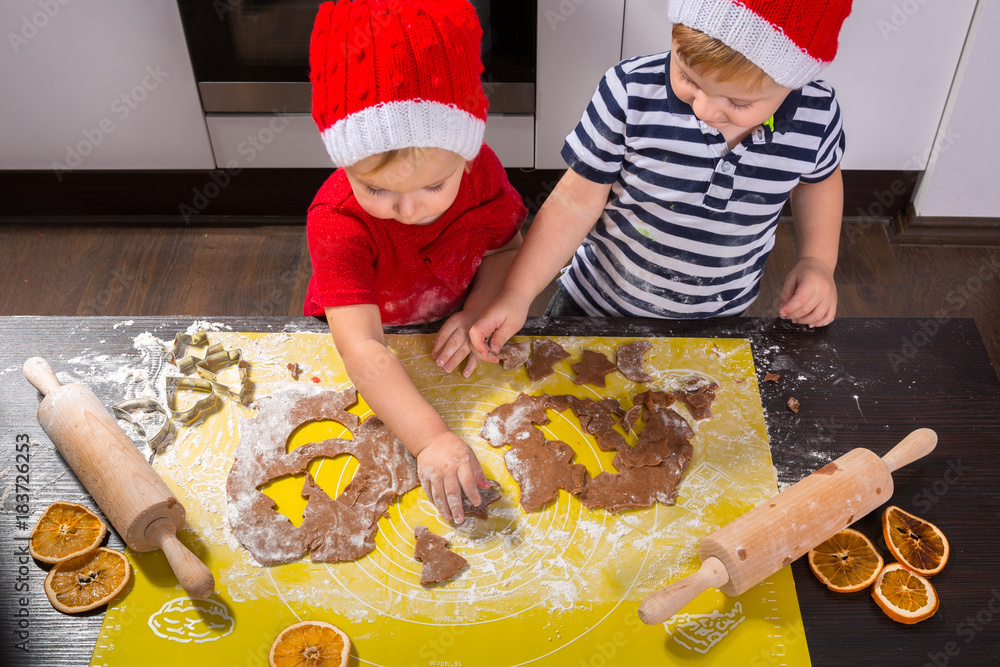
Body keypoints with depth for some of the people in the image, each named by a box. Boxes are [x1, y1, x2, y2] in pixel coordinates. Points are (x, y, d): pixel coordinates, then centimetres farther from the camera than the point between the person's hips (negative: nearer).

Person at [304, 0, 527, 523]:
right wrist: (431, 439, -62)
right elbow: (362, 349, -51)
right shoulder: (338, 223, -44)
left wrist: (476, 312, -30)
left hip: (447, 337, 3)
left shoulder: (481, 172, -32)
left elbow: (506, 248, -11)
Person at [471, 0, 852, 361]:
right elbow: (576, 201, -19)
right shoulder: (632, 93, -27)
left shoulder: (817, 117, -20)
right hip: (595, 308, -1)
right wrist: (516, 295, -25)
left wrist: (818, 261, -8)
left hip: (717, 324, 1)